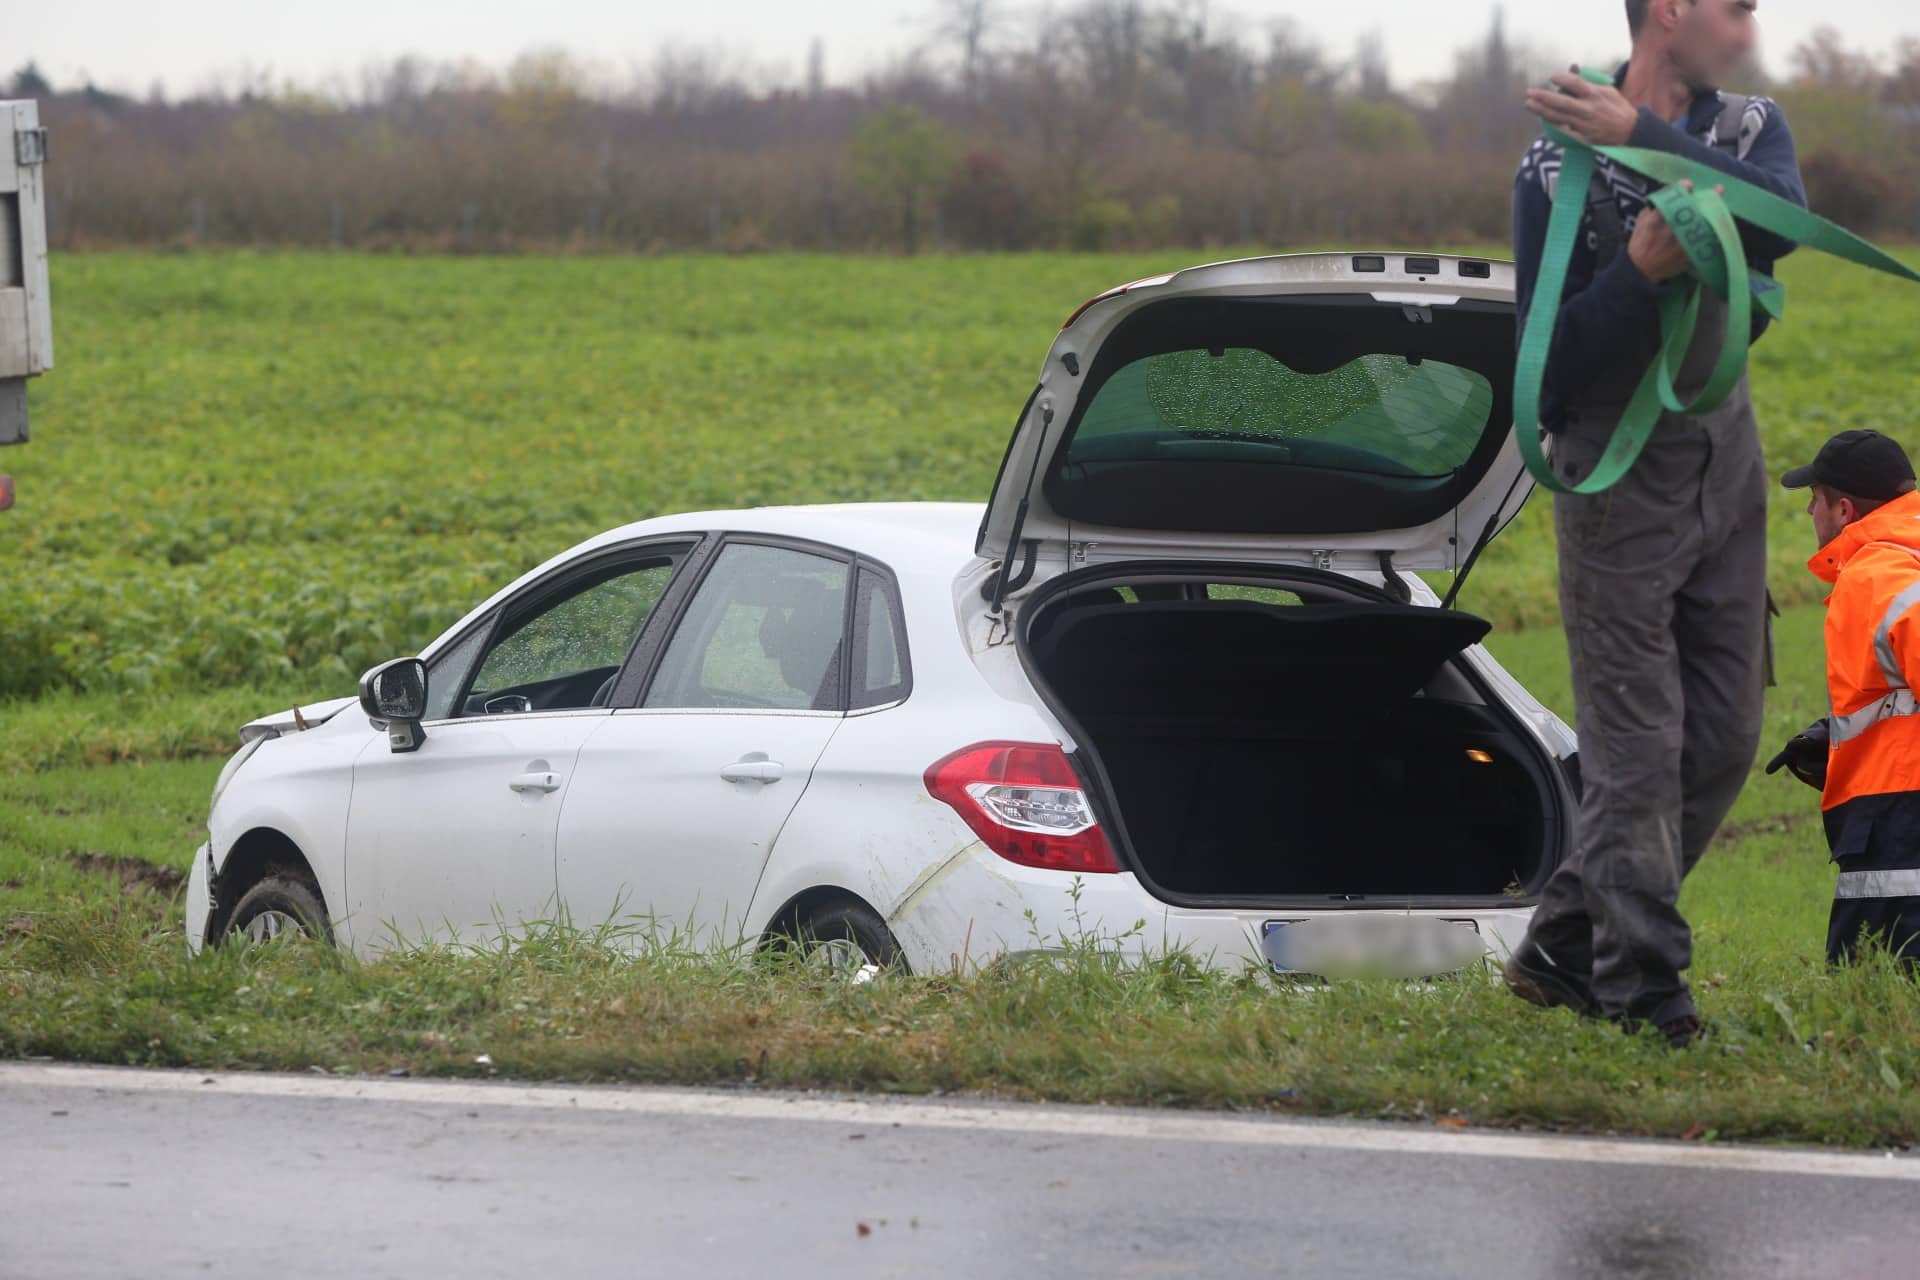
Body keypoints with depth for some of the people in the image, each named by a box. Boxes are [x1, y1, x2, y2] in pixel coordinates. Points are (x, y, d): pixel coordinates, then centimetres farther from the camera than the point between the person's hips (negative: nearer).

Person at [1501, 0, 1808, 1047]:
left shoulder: (1746, 127, 5)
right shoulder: (1559, 169, -10)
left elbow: (1781, 223, -20)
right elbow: (1548, 363, -13)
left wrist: (1645, 138, -28)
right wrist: (1641, 272, -27)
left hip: (1726, 461, 6)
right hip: (1619, 480, -6)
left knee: (1723, 734, 7)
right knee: (1637, 745, -7)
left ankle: (1562, 948, 16)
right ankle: (1641, 989, -2)